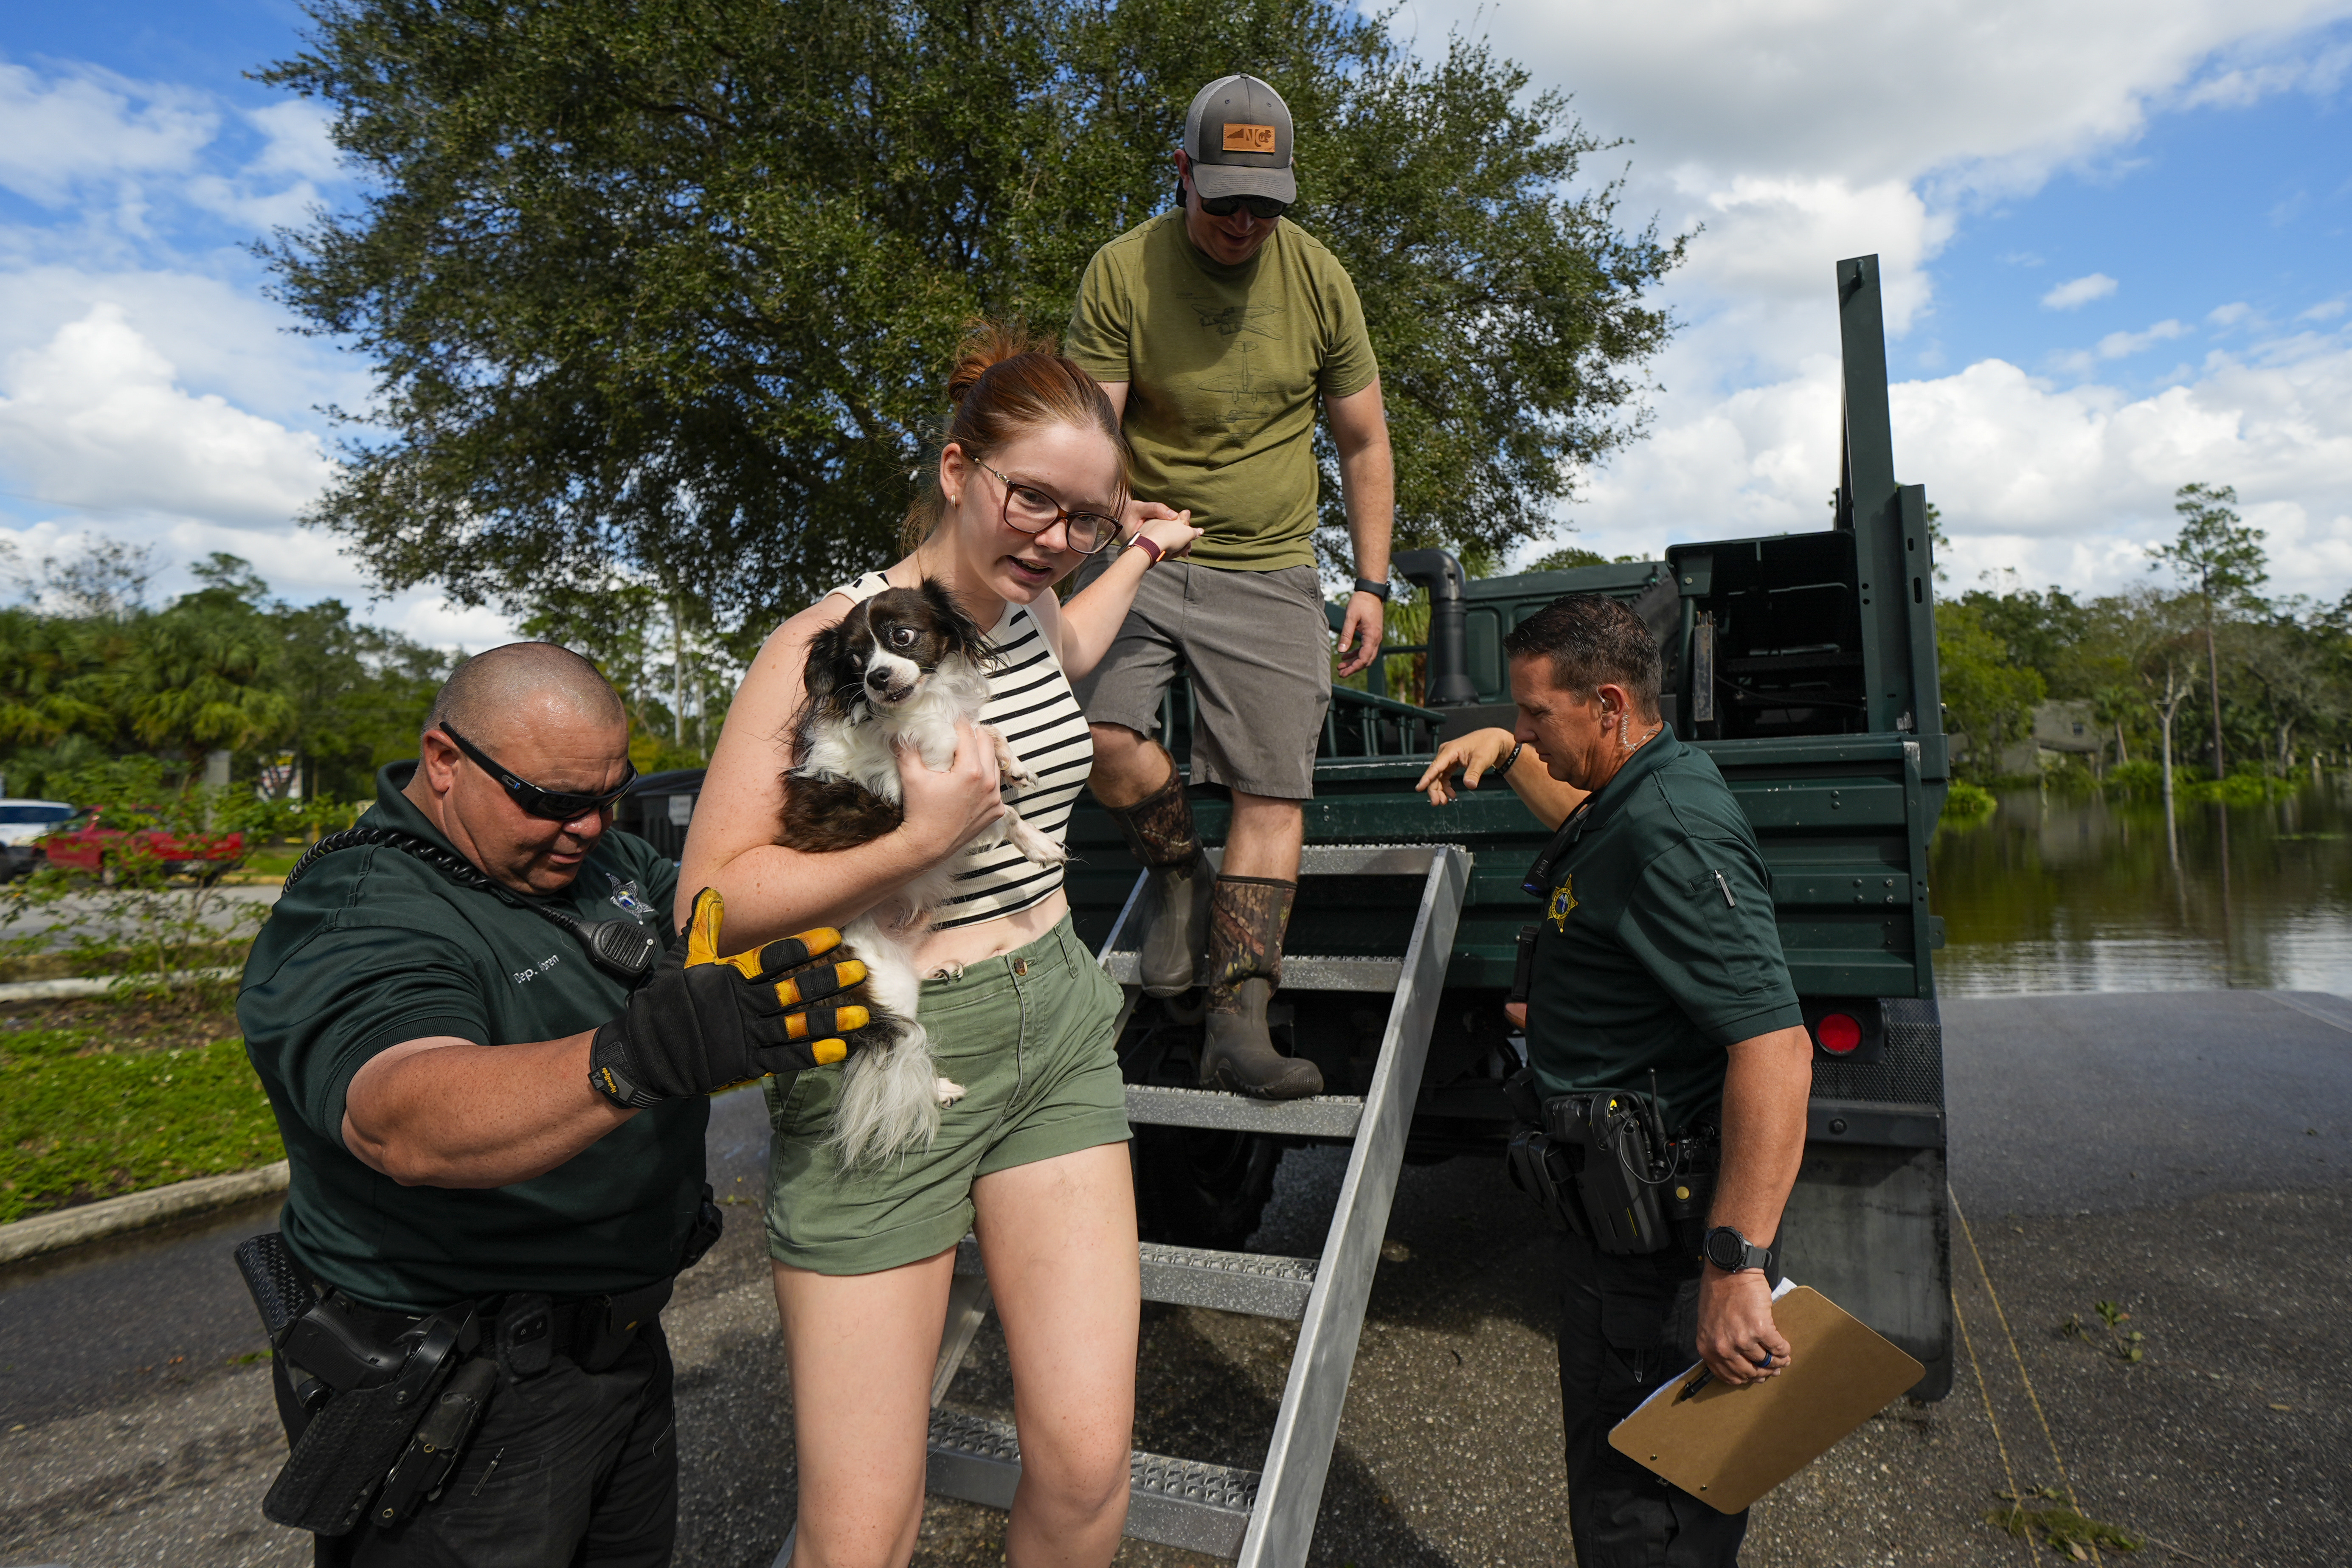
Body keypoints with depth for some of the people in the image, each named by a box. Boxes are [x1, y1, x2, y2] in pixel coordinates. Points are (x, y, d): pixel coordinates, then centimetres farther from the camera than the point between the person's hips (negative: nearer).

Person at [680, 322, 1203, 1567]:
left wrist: (1141, 560, 40)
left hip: (1059, 1031, 6)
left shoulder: (1030, 607, 6)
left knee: (1087, 1465, -1)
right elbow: (711, 895, -14)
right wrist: (921, 842, -23)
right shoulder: (833, 640, -14)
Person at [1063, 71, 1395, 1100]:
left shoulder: (1318, 278, 4)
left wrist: (1372, 582, 4)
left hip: (1272, 569, 1)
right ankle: (1179, 878, 7)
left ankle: (1238, 1026, -2)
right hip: (1143, 552, -1)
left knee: (1273, 792, -7)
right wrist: (1114, 511, -28)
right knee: (1099, 731, -25)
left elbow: (1363, 442, 11)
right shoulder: (1122, 271, -2)